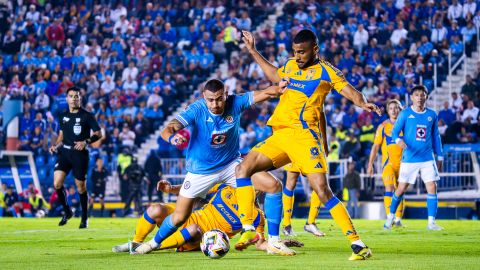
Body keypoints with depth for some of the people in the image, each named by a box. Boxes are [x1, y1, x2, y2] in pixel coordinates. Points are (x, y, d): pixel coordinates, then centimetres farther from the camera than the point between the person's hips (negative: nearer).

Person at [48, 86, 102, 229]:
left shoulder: (87, 116, -3)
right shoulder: (64, 116, 12)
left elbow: (98, 134, -3)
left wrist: (86, 142, -18)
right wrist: (55, 146, 7)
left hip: (80, 153, -4)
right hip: (64, 152, 4)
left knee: (81, 187, 1)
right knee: (57, 183, -11)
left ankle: (84, 218, 17)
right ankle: (67, 211, 11)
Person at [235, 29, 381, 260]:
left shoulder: (325, 70, 1)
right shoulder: (290, 65, 18)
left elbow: (349, 91, -8)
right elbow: (275, 76, 39)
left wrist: (363, 104, -30)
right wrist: (253, 52, 40)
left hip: (303, 135, -7)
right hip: (279, 135, 7)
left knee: (322, 190, -17)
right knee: (243, 168, -4)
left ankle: (357, 243, -15)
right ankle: (248, 230, -1)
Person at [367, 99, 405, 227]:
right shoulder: (383, 127, 4)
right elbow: (375, 146, 6)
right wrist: (370, 164, 2)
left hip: (402, 163, 2)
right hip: (388, 162, -2)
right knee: (389, 188, -17)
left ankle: (398, 218, 16)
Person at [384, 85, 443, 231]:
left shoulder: (432, 115, 7)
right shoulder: (405, 114, -2)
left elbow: (436, 136, 15)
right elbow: (394, 132, -4)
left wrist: (439, 157, 15)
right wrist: (398, 140, -27)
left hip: (427, 159, 2)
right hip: (409, 159, -2)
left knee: (432, 187, -8)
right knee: (401, 189, 2)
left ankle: (431, 222, -2)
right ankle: (391, 216, 22)